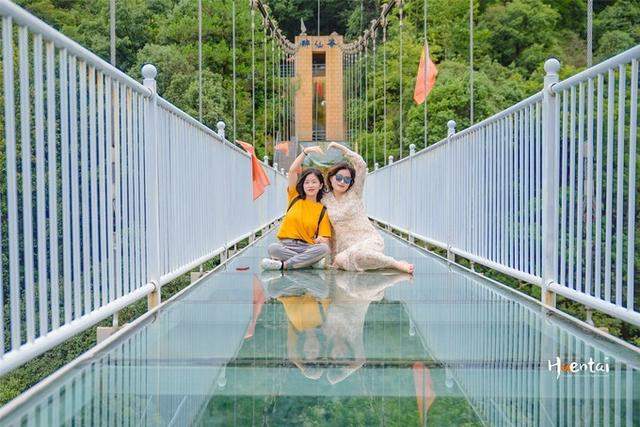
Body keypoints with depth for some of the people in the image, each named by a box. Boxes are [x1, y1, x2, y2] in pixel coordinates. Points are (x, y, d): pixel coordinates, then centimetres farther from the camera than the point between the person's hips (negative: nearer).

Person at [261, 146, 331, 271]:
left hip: (307, 248, 0)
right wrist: (306, 151, -3)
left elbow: (324, 240, 3)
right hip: (285, 246, 1)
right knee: (273, 248, -33)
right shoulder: (295, 198, 12)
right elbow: (292, 170, 1)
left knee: (324, 248, -33)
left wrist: (320, 240, -21)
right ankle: (313, 261, -26)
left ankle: (283, 264, -32)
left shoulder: (322, 210, 9)